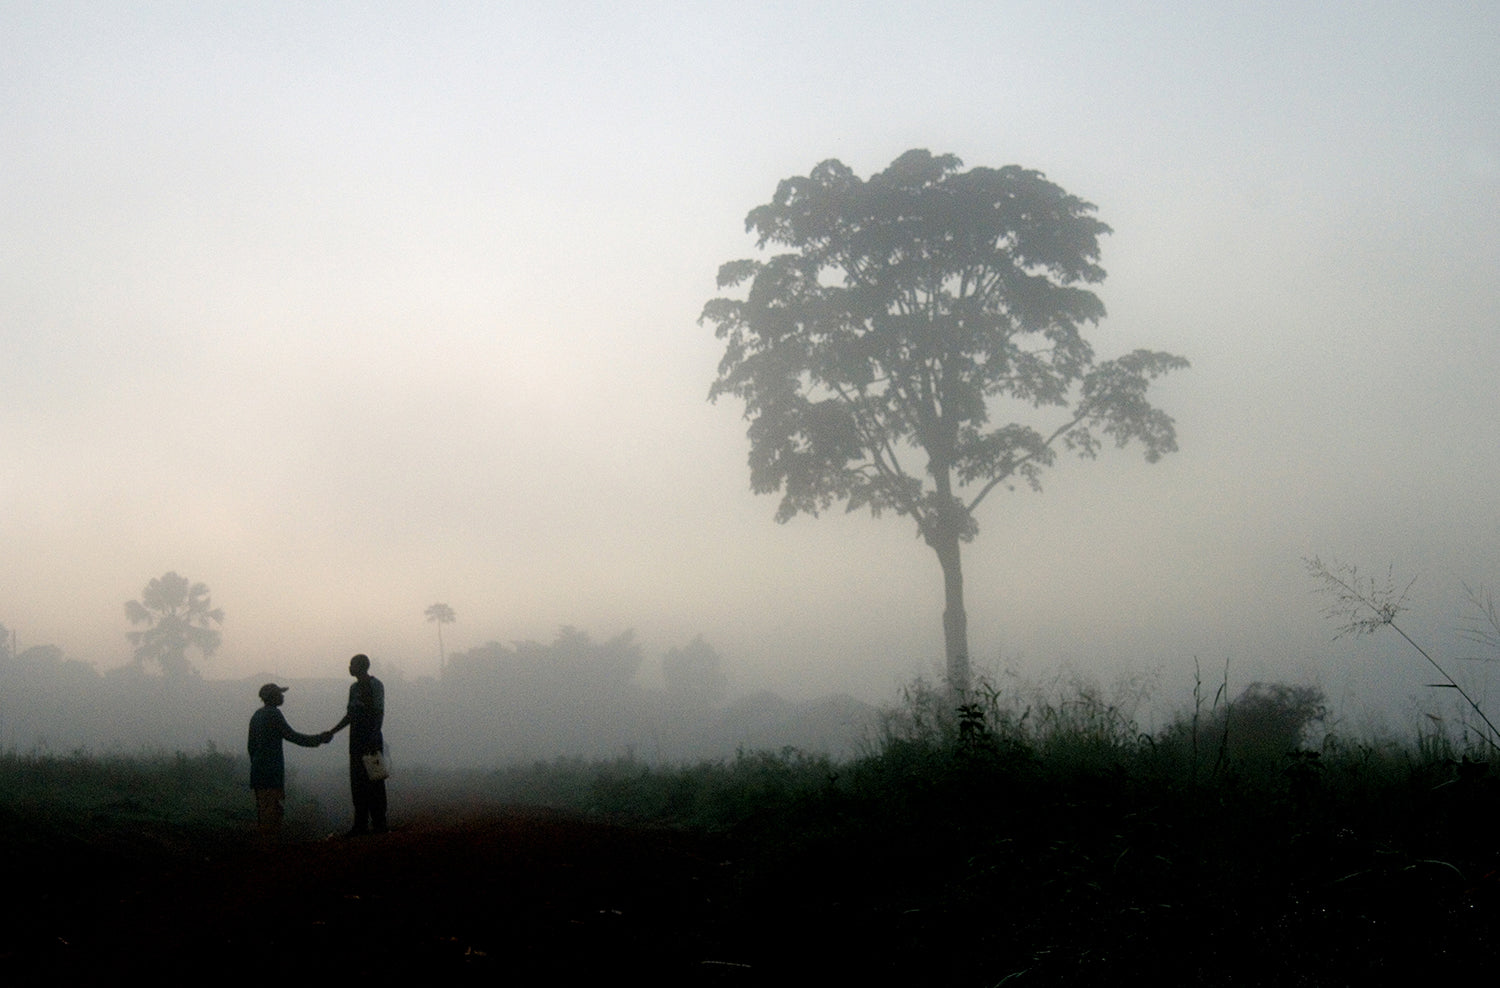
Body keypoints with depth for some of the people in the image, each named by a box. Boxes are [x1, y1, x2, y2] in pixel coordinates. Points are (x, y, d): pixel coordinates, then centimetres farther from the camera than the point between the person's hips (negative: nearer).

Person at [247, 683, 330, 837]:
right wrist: (319, 739, -5)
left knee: (263, 805, 11)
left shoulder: (256, 715, 16)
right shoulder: (273, 713, -11)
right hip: (272, 769, -9)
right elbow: (292, 736, -11)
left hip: (258, 769, 9)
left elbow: (250, 745, 20)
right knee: (272, 806, -8)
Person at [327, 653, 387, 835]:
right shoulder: (354, 688, 18)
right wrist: (332, 731, 18)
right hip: (357, 742, 8)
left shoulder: (375, 685, -7)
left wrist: (373, 737, -20)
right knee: (357, 783, 7)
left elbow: (379, 714, -13)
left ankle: (379, 823, -3)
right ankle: (361, 823, 11)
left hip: (372, 741, -8)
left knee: (374, 782, -6)